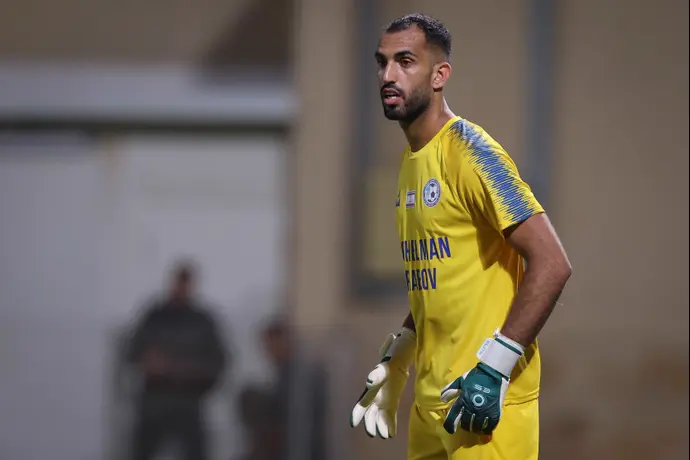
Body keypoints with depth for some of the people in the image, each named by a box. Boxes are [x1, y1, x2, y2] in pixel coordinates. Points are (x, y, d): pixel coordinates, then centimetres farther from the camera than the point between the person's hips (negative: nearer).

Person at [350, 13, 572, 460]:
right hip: (431, 401, 8)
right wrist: (396, 361, 17)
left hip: (487, 396, -8)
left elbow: (551, 263, -18)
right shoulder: (411, 161, 14)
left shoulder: (469, 151, -12)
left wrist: (494, 366, -22)